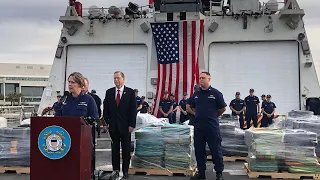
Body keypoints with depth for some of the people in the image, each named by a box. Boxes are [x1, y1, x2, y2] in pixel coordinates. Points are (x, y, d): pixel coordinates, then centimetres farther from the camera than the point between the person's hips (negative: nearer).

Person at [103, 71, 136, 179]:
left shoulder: (130, 92, -2)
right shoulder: (109, 92, 6)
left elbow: (133, 109, -4)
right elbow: (106, 109, 7)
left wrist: (132, 125, -9)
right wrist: (105, 123, 0)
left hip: (125, 126, -2)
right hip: (113, 125, 2)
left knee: (126, 149, 6)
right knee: (115, 148, 8)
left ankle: (125, 170, 15)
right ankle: (115, 169, 17)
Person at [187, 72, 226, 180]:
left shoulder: (216, 93, -3)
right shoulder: (196, 94, 10)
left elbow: (223, 108, 4)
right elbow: (190, 107, 23)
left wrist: (214, 116, 9)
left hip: (212, 127, -5)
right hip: (198, 126, 5)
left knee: (216, 150, 1)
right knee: (199, 150, 10)